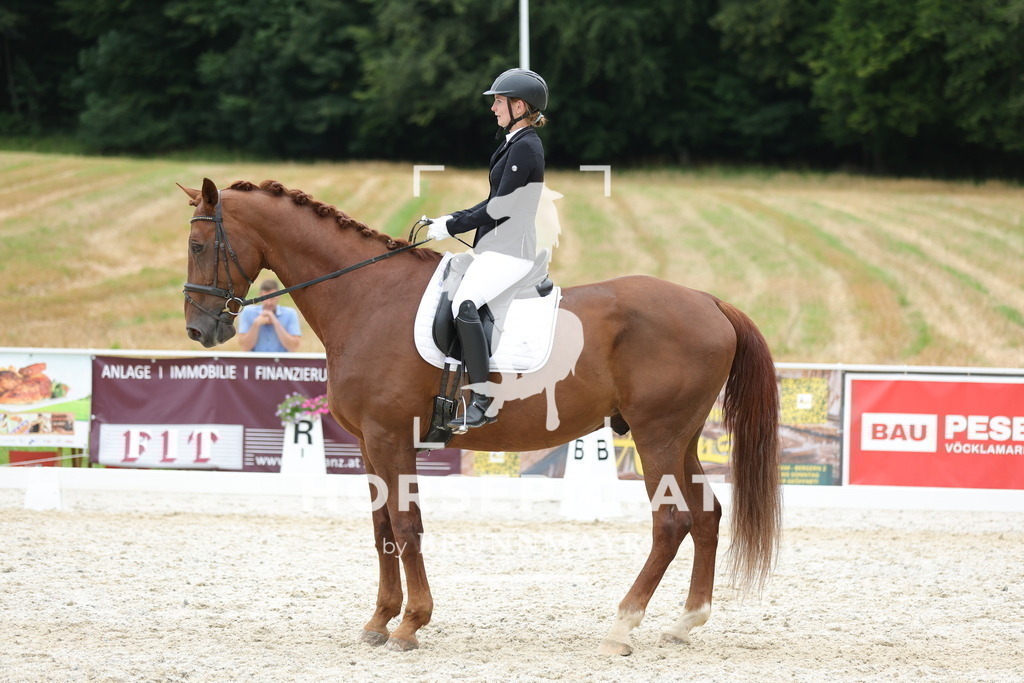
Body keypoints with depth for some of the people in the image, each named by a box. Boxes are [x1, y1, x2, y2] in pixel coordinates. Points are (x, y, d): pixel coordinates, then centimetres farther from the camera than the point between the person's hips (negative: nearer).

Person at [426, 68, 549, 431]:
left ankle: (481, 403, -32)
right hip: (495, 250, 11)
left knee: (465, 305, -29)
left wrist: (452, 226, -11)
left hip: (509, 253, -11)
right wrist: (453, 219, 11)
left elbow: (500, 208, -18)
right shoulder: (515, 143, 17)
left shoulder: (525, 148, -14)